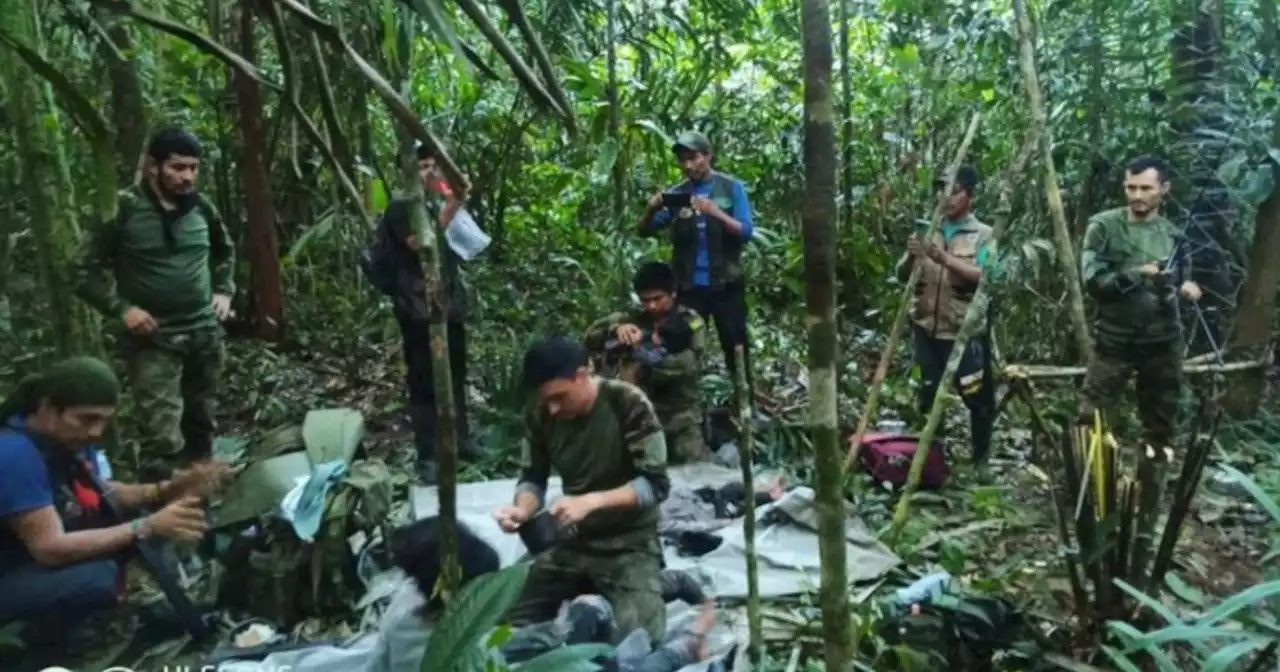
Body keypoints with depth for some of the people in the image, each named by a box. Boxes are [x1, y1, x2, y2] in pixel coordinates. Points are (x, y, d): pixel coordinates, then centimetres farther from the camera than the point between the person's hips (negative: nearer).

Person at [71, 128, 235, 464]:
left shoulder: (201, 207, 4)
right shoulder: (123, 209, -10)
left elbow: (225, 252, 24)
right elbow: (84, 269, -5)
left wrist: (224, 291, 10)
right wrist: (121, 308, -15)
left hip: (205, 333, 5)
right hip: (153, 340, -5)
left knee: (201, 424, 17)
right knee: (163, 439, -11)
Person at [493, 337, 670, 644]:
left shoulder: (628, 404, -21)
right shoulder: (540, 414, -8)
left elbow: (656, 484, -20)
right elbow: (533, 478, 3)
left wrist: (592, 501, -32)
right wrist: (522, 509, -20)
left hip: (629, 545, -5)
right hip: (572, 542, 5)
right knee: (513, 623, 2)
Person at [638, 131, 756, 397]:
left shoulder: (731, 188, 1)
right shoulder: (676, 194, 6)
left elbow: (746, 232, -8)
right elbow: (645, 230, 3)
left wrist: (715, 212, -23)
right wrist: (651, 210, -19)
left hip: (725, 284, -2)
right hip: (689, 286, 2)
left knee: (735, 348, 3)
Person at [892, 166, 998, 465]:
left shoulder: (983, 234, -1)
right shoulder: (926, 230, 9)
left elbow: (985, 278, -16)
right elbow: (901, 275, 6)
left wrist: (945, 258, -27)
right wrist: (911, 257, -16)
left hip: (966, 331, -3)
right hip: (926, 329, 3)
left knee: (977, 396, 4)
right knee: (928, 395, 10)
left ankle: (980, 457, 21)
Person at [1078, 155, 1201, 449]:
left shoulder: (1172, 233, 5)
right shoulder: (1104, 226, -8)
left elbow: (1179, 277, 17)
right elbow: (1093, 281, -15)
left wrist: (1185, 286, -4)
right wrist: (1137, 274, -25)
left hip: (1163, 342, 4)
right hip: (1115, 341, -4)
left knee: (1161, 422, 15)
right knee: (1091, 418, -2)